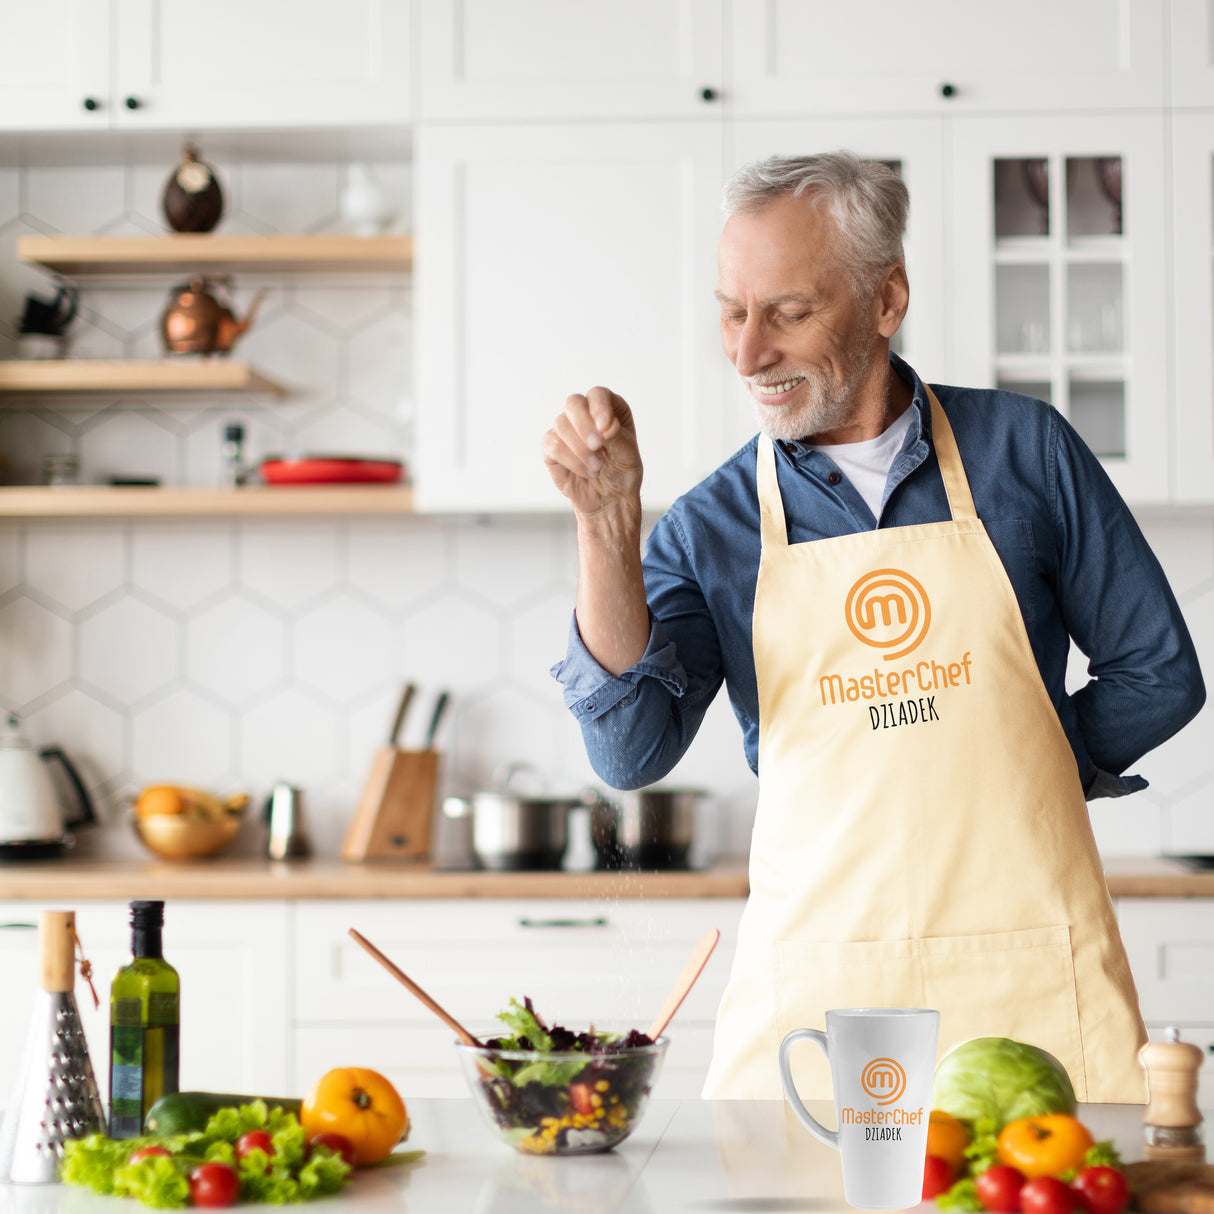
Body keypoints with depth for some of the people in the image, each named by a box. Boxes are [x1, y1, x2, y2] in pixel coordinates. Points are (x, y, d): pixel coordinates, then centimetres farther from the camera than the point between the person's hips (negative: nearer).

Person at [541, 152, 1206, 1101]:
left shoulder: (1024, 451, 5)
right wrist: (609, 526, -13)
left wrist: (1002, 772, 2)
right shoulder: (710, 530, 7)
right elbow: (631, 752, -6)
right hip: (813, 986, 0)